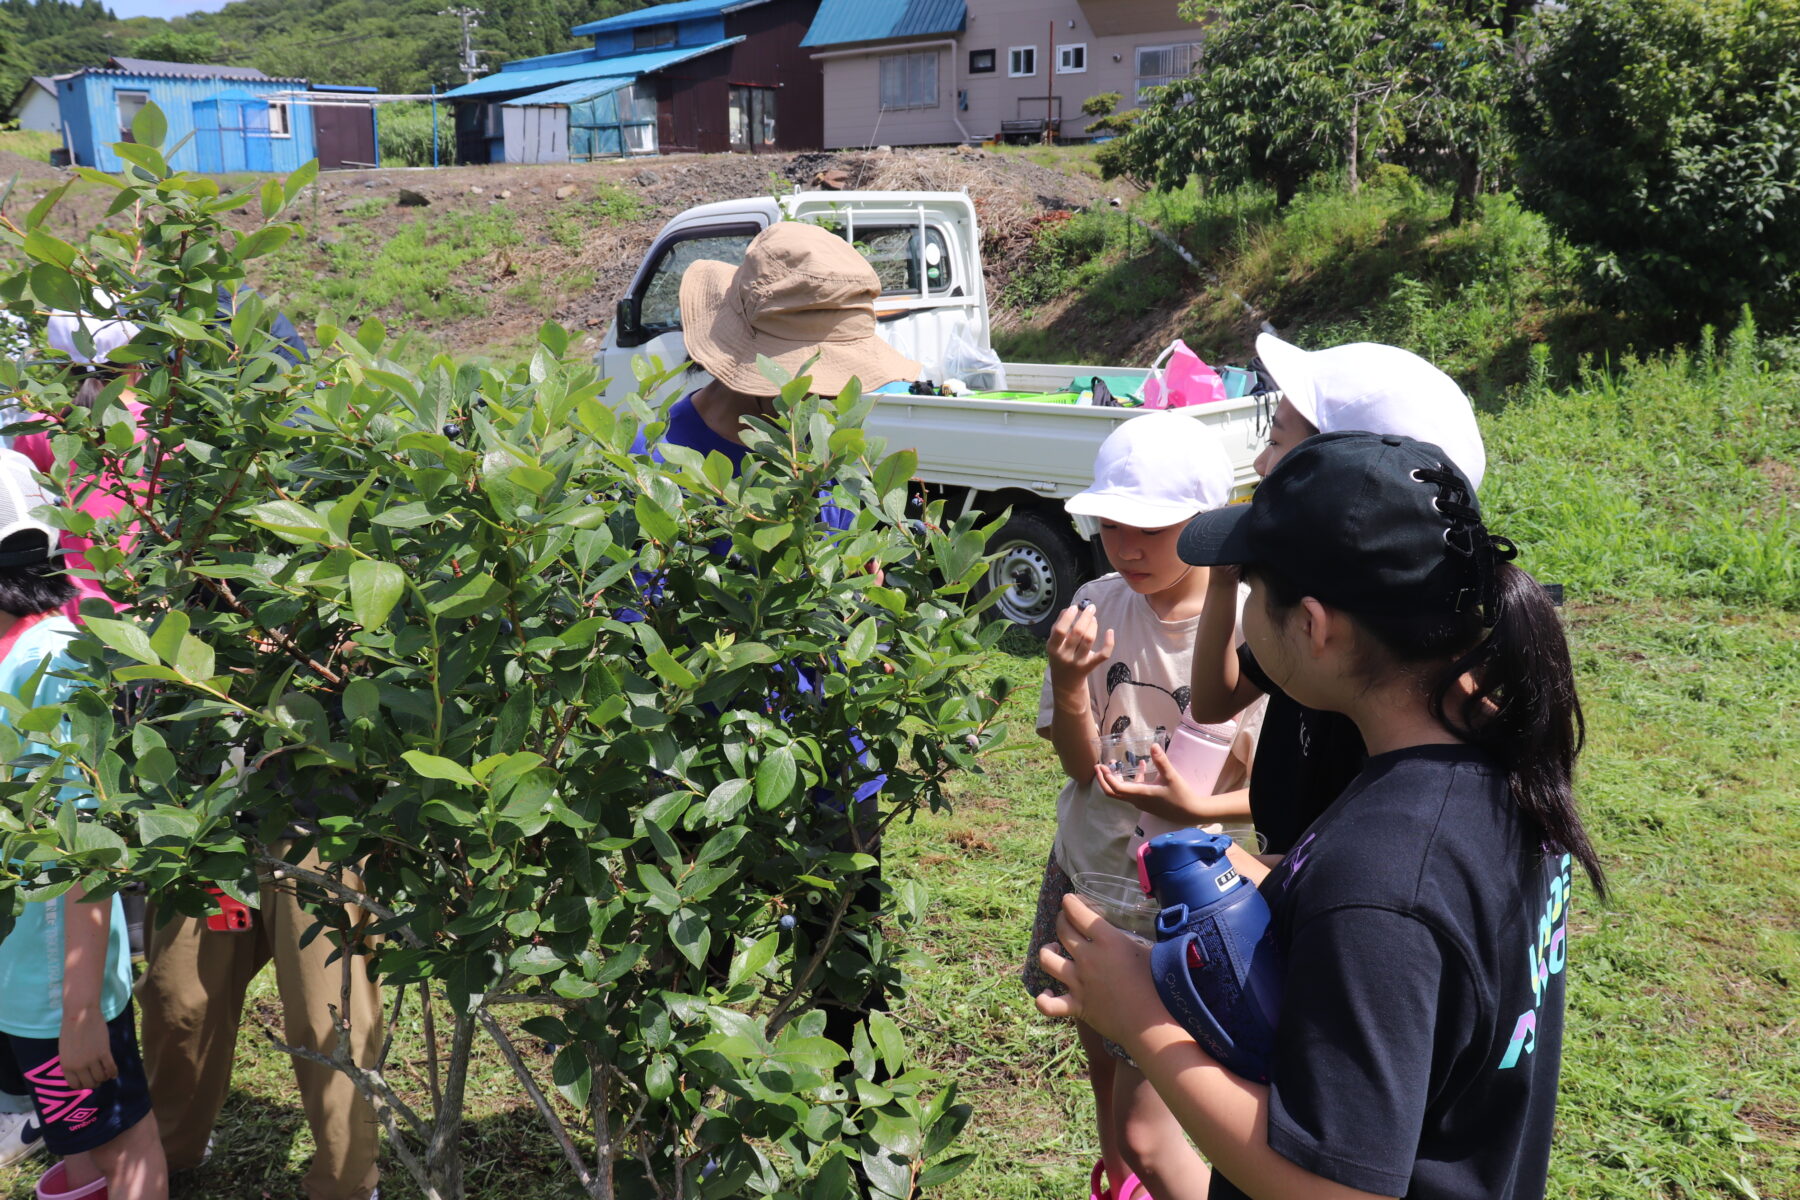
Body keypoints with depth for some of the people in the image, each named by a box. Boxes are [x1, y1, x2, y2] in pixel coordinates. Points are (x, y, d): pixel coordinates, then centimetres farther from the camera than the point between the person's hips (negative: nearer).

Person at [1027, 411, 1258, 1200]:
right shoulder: (1097, 608, -8)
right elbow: (1082, 766, -6)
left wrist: (1199, 807, -30)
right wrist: (1068, 684, -25)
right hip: (1088, 874, 5)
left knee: (1144, 1128, -3)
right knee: (1104, 1066, 24)